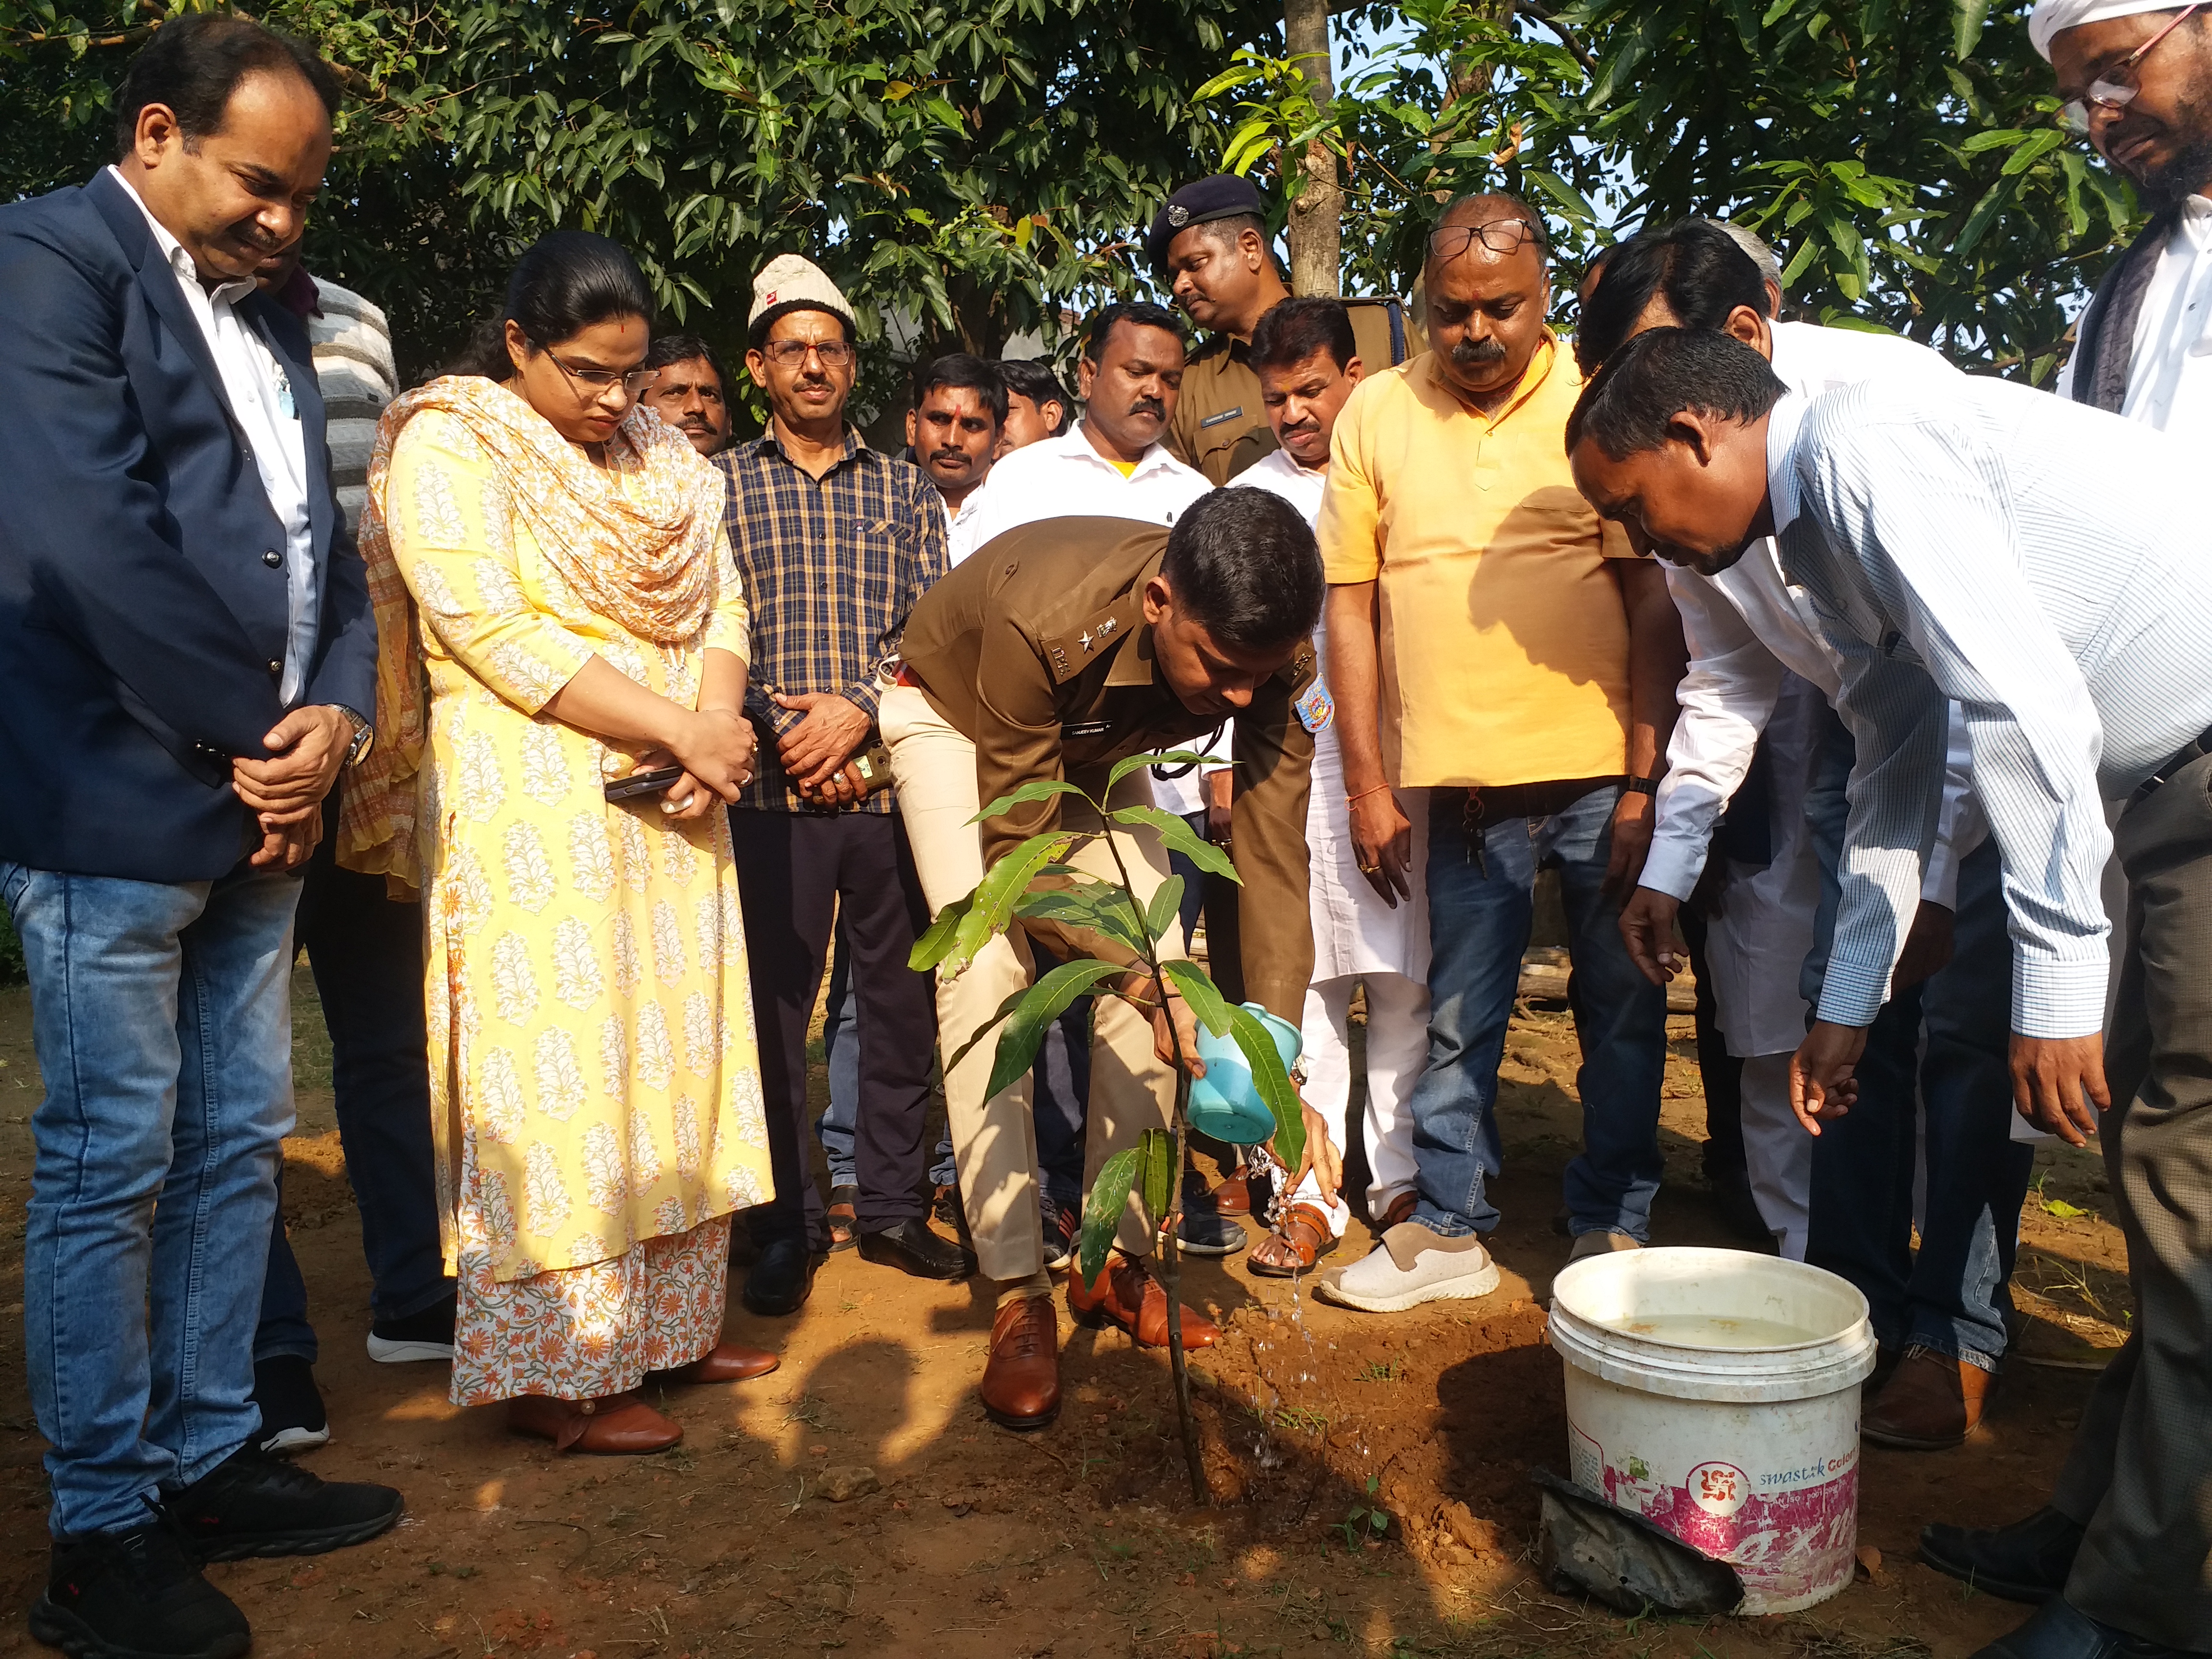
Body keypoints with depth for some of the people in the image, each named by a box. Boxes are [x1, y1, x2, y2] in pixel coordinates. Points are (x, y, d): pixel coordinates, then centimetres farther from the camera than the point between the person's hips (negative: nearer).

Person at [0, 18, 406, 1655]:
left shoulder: (266, 314, 18)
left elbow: (323, 543, 16)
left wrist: (336, 715, -1)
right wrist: (251, 737, -12)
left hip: (259, 799, 8)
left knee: (237, 1148, 13)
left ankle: (211, 1458, 27)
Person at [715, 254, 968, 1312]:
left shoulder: (904, 489, 13)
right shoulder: (719, 485, 8)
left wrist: (859, 708, -11)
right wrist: (789, 732, -10)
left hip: (896, 780, 2)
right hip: (774, 790, -2)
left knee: (903, 998, 8)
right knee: (776, 1008, 3)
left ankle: (891, 1206, 23)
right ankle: (790, 1225, 17)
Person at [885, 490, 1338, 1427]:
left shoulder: (1269, 655, -30)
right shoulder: (1042, 621, -44)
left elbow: (1273, 856, -29)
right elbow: (1017, 853, -35)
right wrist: (1138, 979, -42)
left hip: (1096, 742, 4)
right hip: (956, 717, -4)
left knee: (1160, 970, -7)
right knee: (987, 973, -19)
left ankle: (1116, 1263, 9)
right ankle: (1018, 1298, -11)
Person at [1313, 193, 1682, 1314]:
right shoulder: (1377, 414, 5)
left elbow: (1655, 598, -1)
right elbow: (1349, 602, 5)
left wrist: (1645, 780, -7)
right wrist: (1366, 786, 2)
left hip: (1604, 771, -1)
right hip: (1460, 781, 1)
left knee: (1623, 1009, 9)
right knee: (1458, 1018, 8)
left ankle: (1613, 1226, 25)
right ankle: (1447, 1230, 23)